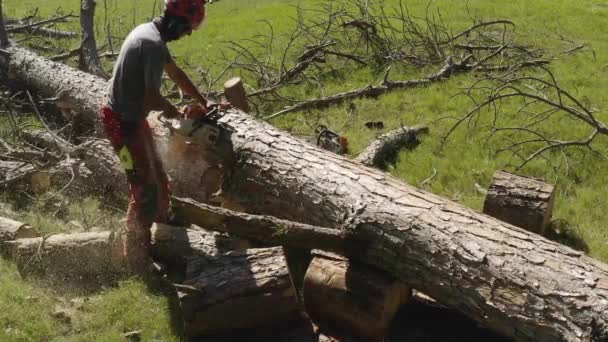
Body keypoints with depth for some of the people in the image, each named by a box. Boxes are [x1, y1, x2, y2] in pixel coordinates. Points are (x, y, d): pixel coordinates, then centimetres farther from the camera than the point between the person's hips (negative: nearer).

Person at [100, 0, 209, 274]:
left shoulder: (149, 31, 6)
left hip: (132, 117, 10)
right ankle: (138, 259, 6)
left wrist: (202, 102, 22)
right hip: (125, 124, -10)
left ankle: (162, 221, 42)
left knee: (156, 176, 22)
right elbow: (152, 98, -27)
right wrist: (172, 111, -6)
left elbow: (175, 73, 17)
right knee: (145, 190, -4)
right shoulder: (154, 45, -26)